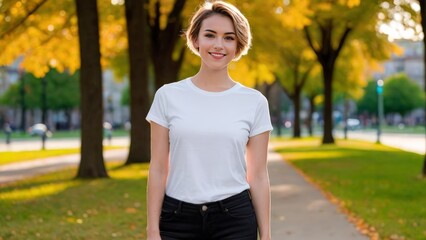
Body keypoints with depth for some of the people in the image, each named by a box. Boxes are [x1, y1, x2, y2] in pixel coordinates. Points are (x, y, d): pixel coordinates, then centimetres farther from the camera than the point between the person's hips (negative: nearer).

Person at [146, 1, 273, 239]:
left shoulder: (254, 101, 2)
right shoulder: (168, 95, 1)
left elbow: (258, 176, 3)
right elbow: (158, 170, 1)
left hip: (235, 220, 0)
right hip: (177, 219, 0)